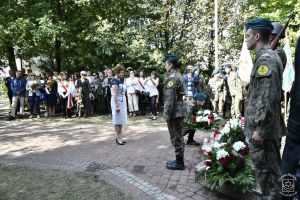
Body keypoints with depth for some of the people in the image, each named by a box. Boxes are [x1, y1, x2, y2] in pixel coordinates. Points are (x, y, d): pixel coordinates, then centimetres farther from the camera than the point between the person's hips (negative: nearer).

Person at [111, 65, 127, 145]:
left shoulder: (120, 80, 13)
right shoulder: (114, 80, -12)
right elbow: (114, 94, -19)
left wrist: (125, 104, 17)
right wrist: (117, 105, -24)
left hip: (123, 101, 8)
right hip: (117, 101, -8)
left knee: (122, 119, 11)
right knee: (117, 120, 0)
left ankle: (120, 136, 20)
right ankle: (118, 137, 9)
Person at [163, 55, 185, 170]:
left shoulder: (172, 77, -16)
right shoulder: (178, 76, 15)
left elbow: (170, 98, -21)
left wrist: (167, 113, -17)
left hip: (174, 112, -10)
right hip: (179, 111, 10)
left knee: (176, 137, 0)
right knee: (178, 136, 16)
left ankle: (179, 163, 11)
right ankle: (179, 160, 27)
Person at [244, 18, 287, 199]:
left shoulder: (265, 58, -17)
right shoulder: (271, 56, 14)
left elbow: (268, 98, -25)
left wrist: (259, 129, -21)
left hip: (262, 127, -10)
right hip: (269, 125, 10)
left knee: (266, 172, 2)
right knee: (273, 169, 21)